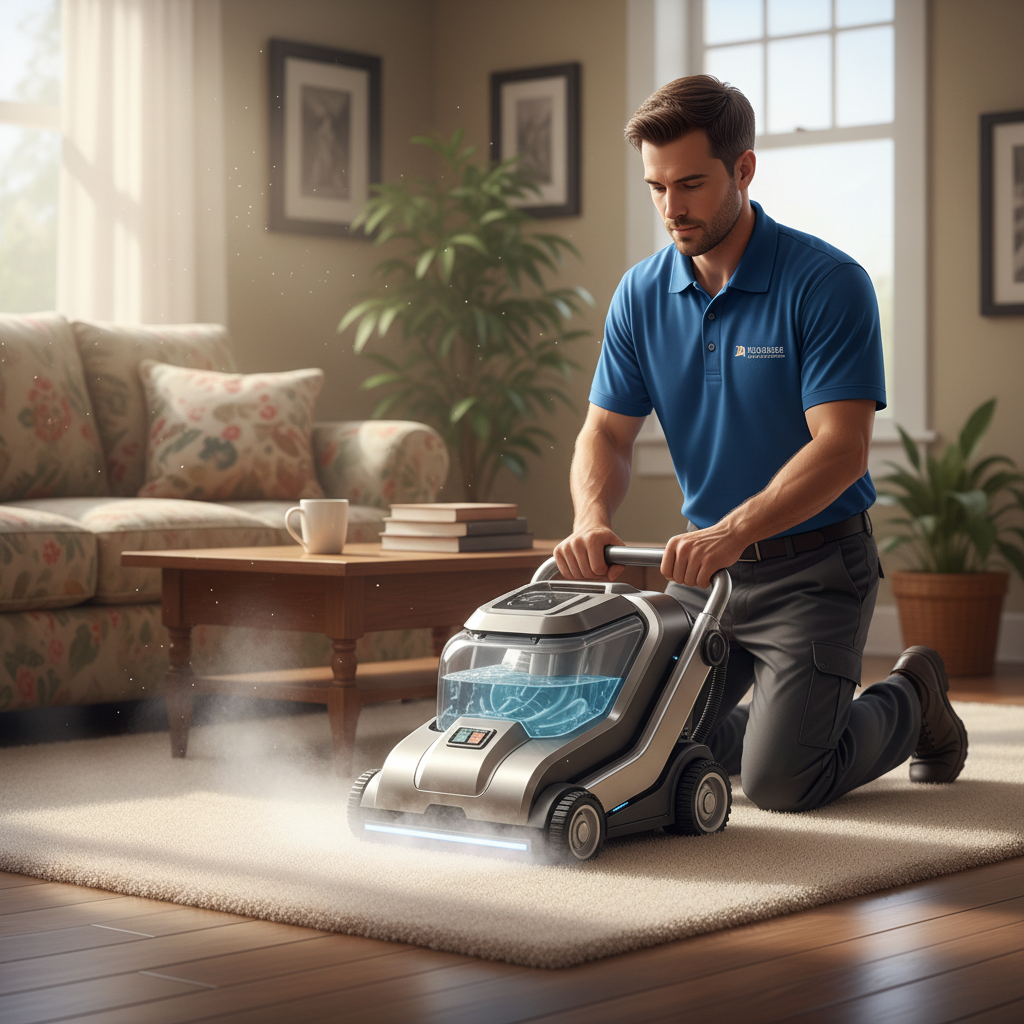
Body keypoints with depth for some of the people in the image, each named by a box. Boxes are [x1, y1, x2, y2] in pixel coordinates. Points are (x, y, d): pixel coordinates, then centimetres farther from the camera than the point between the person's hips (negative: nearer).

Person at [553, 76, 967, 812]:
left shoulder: (828, 283, -17)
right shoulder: (642, 295, 0)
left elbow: (842, 448, -24)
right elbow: (609, 430, 1)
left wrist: (735, 530, -37)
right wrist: (593, 519, -21)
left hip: (814, 564, -6)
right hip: (707, 562, 6)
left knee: (780, 783, -15)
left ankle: (913, 703, 16)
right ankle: (787, 718, 31)